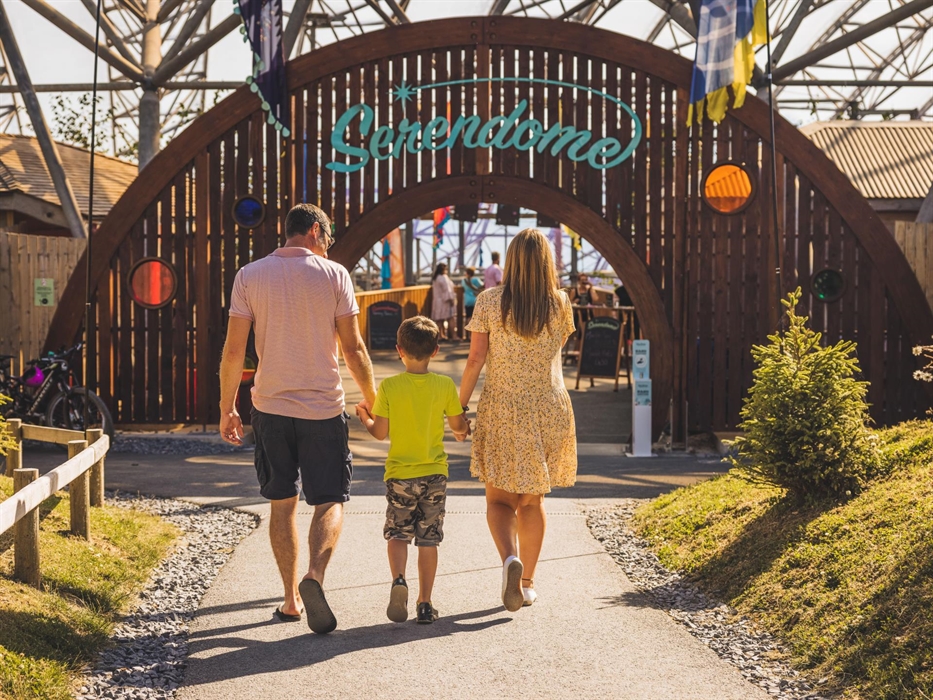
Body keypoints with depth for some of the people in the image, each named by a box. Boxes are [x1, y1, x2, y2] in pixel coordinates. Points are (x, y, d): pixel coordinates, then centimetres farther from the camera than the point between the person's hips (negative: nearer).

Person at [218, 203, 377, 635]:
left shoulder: (250, 276, 1)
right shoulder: (334, 275, -3)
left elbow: (234, 349, -1)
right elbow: (353, 347, -4)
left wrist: (227, 408, 7)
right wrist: (371, 397, 10)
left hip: (271, 406, 2)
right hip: (323, 406, -2)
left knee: (282, 503, 13)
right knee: (330, 501, 5)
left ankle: (291, 599, 16)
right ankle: (314, 576, -20)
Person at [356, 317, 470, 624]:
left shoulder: (389, 386, -9)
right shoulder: (445, 385, -5)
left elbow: (380, 432, -5)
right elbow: (459, 426, 4)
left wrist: (365, 417, 16)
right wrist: (463, 430, 28)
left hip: (400, 474, -1)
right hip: (435, 472, 1)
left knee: (397, 533, 11)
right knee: (428, 539, 8)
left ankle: (398, 579, -15)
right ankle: (425, 604, 10)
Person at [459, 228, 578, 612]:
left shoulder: (490, 301, -7)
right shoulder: (559, 303, -2)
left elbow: (476, 358, -8)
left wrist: (459, 405, 2)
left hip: (501, 410, -2)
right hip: (549, 410, 2)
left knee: (499, 499, 7)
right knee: (532, 500, 15)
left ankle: (510, 558, -21)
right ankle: (527, 583, 19)